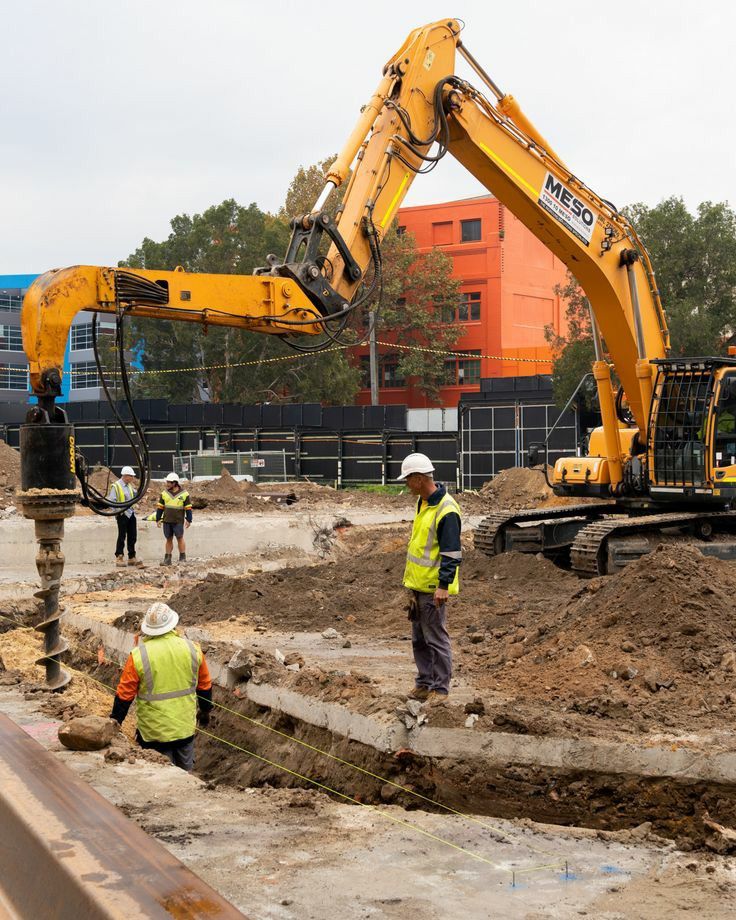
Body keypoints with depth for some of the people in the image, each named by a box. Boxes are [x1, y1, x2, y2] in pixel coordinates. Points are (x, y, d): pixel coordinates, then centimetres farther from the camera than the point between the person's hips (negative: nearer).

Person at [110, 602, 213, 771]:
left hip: (154, 732, -3)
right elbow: (205, 685, 7)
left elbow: (124, 694, -10)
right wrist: (205, 711, 24)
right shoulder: (192, 649, -6)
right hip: (186, 727, 3)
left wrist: (115, 720, 5)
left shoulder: (139, 655, -16)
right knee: (185, 774, 22)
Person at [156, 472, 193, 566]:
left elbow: (188, 508, 0)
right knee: (168, 539, 7)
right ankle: (167, 559, 11)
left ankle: (182, 558, 5)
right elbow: (160, 507, 10)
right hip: (167, 521, 3)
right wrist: (158, 519, 6)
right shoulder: (164, 493, 7)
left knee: (180, 538, -2)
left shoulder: (184, 494, -3)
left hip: (178, 521, -3)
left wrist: (188, 520, -4)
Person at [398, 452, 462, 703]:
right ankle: (424, 683, 25)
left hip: (433, 588, -10)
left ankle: (440, 688, 8)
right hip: (417, 584, 10)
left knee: (436, 639, -1)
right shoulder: (422, 502, 10)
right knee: (419, 639, 15)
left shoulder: (446, 510, -21)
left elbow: (452, 553, -22)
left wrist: (443, 586, -23)